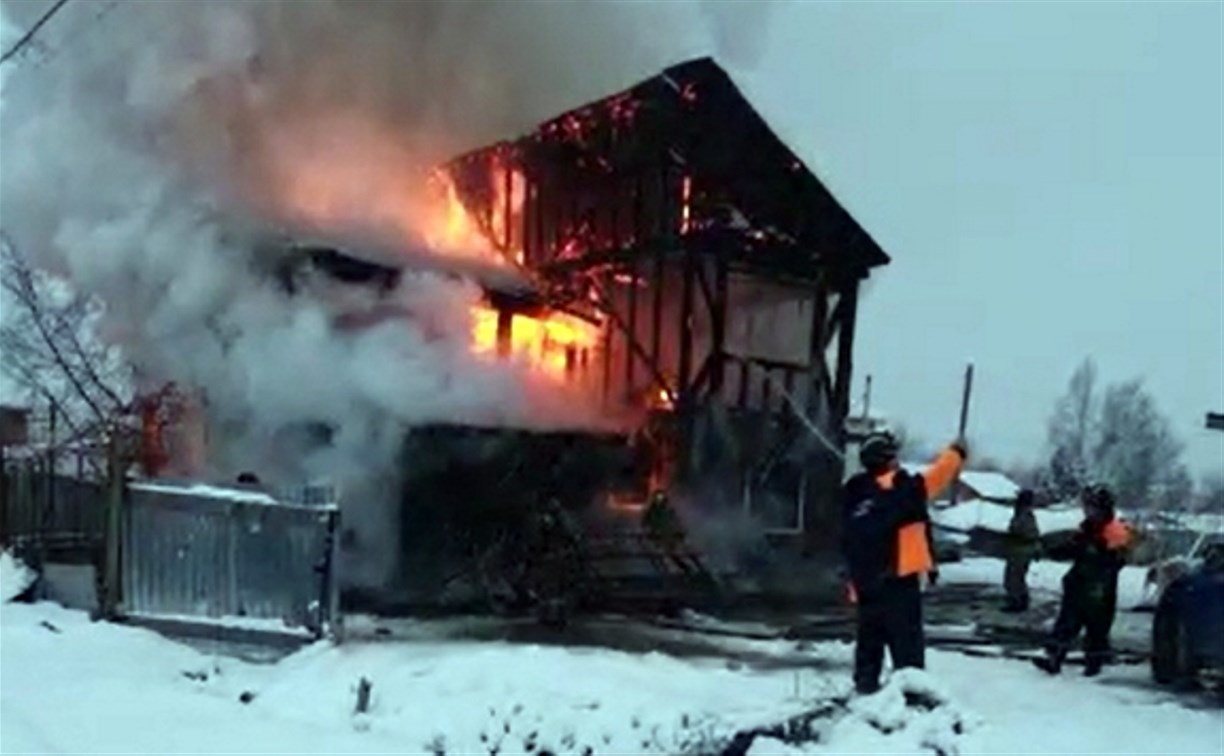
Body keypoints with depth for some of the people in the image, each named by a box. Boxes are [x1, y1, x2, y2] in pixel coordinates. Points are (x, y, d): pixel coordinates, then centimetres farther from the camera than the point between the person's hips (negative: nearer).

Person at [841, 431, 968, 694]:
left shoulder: (854, 495, 9)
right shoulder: (902, 489, -10)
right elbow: (936, 476, 1)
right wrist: (956, 452, 17)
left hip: (865, 581, 7)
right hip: (898, 578, -7)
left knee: (870, 636, 16)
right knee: (907, 637, -1)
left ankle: (866, 682, 19)